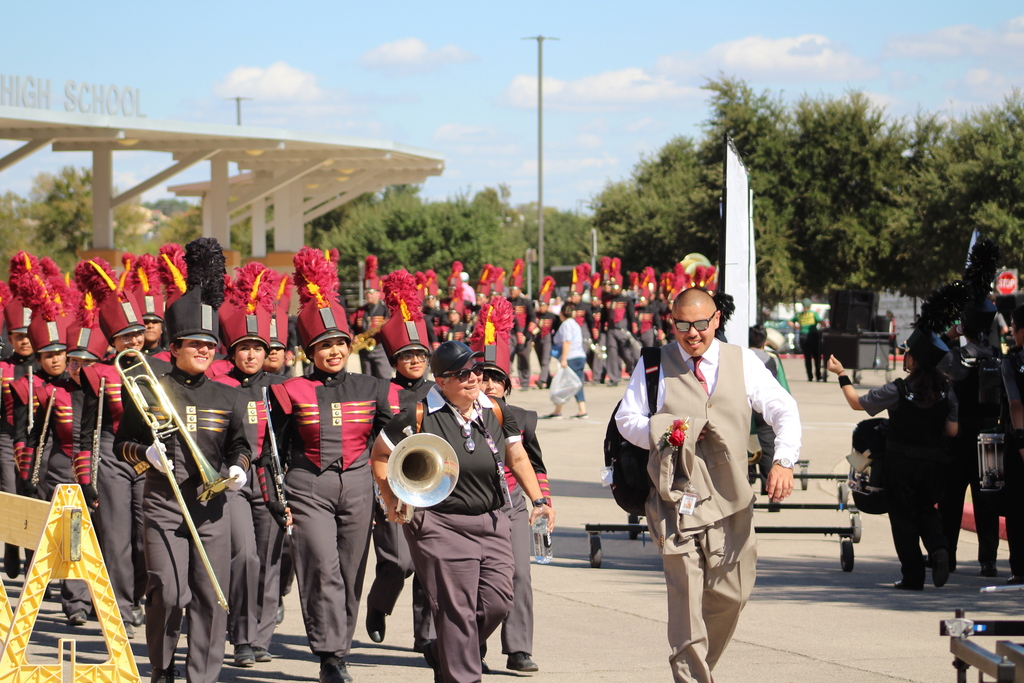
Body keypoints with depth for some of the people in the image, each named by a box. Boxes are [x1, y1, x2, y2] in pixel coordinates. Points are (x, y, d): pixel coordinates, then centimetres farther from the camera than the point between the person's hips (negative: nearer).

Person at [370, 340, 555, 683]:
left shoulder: (496, 411, 6)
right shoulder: (419, 416, -8)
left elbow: (517, 458, 17)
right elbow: (380, 454, 4)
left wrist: (538, 500, 7)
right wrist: (392, 500, -6)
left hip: (491, 524, 5)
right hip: (440, 526, -5)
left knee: (497, 601, 2)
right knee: (457, 608, -8)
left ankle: (441, 655, 25)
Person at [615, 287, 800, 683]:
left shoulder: (743, 362, 10)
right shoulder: (654, 365, 7)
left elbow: (784, 411, 5)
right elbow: (626, 419, 9)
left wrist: (784, 460, -12)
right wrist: (664, 432, -10)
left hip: (730, 498, 2)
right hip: (676, 495, -2)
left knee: (731, 593, 4)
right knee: (685, 592, -9)